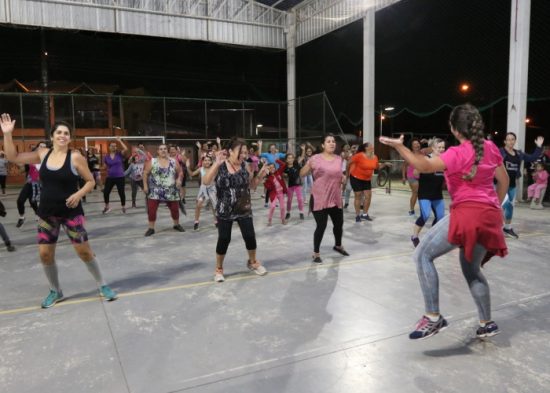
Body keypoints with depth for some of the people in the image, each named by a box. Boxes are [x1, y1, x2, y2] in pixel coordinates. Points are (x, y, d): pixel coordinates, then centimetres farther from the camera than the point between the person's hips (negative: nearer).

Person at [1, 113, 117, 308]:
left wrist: (79, 194, -22)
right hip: (47, 213, 4)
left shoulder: (75, 157, -10)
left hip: (71, 212, -4)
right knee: (45, 254, 6)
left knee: (84, 251, -2)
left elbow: (91, 181, -5)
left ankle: (102, 286, 15)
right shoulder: (42, 154, 2)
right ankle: (55, 292, 27)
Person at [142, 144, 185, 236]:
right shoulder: (152, 161, -2)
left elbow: (180, 172, 10)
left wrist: (179, 179, -10)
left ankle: (176, 225, 32)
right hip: (155, 191, -1)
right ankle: (151, 228, 8)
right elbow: (145, 173, 1)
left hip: (171, 191, 2)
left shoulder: (174, 162, 3)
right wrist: (145, 185, -6)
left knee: (175, 209, 9)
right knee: (151, 209, -7)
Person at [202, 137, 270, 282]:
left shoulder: (245, 166, -2)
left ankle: (252, 262, 30)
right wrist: (216, 163, -31)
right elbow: (206, 182, -24)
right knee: (224, 239, 0)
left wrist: (260, 176, -8)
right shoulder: (220, 166, -10)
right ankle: (219, 269, 22)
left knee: (250, 236, 2)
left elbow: (251, 185, 10)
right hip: (225, 210, -2)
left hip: (244, 209, 3)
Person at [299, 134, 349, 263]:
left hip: (335, 198, 6)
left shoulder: (338, 158, 5)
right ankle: (316, 253, 15)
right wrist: (308, 165, -28)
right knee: (321, 226, -5)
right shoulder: (316, 158, -11)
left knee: (339, 223, 18)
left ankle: (338, 245, 45)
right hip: (319, 199, -5)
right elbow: (302, 174, -10)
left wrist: (343, 178, 0)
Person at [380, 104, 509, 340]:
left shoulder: (458, 154, -11)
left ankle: (433, 317, -11)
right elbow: (504, 180, 19)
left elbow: (424, 166, -26)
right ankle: (487, 324, 28)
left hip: (467, 214, -8)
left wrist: (398, 146, -30)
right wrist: (495, 207, 30)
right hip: (489, 216, 8)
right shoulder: (491, 147, 11)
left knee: (423, 256, -7)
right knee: (471, 270, 21)